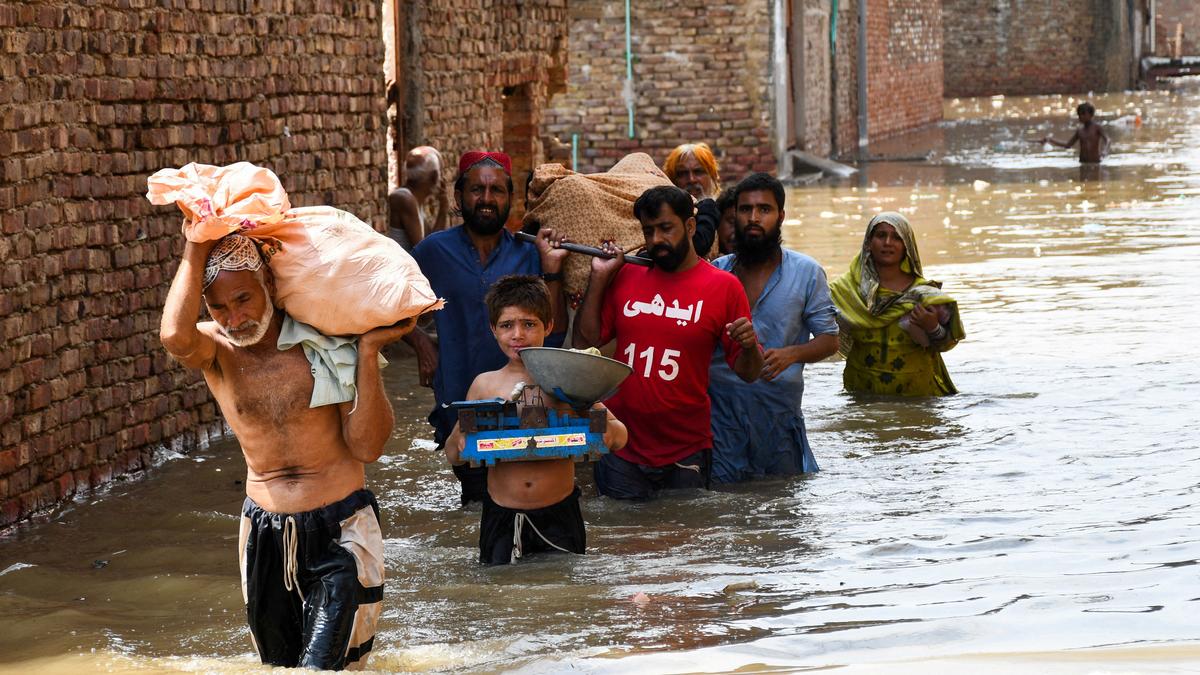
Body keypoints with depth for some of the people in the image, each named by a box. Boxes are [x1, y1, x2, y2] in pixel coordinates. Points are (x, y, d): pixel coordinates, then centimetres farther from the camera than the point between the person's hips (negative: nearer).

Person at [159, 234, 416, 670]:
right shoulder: (215, 349, -4)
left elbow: (367, 447, -11)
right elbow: (175, 337, -31)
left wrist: (368, 352, -18)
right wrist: (196, 252, -23)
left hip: (339, 534, -3)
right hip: (265, 535, 3)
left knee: (323, 667, -15)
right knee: (278, 665, 15)